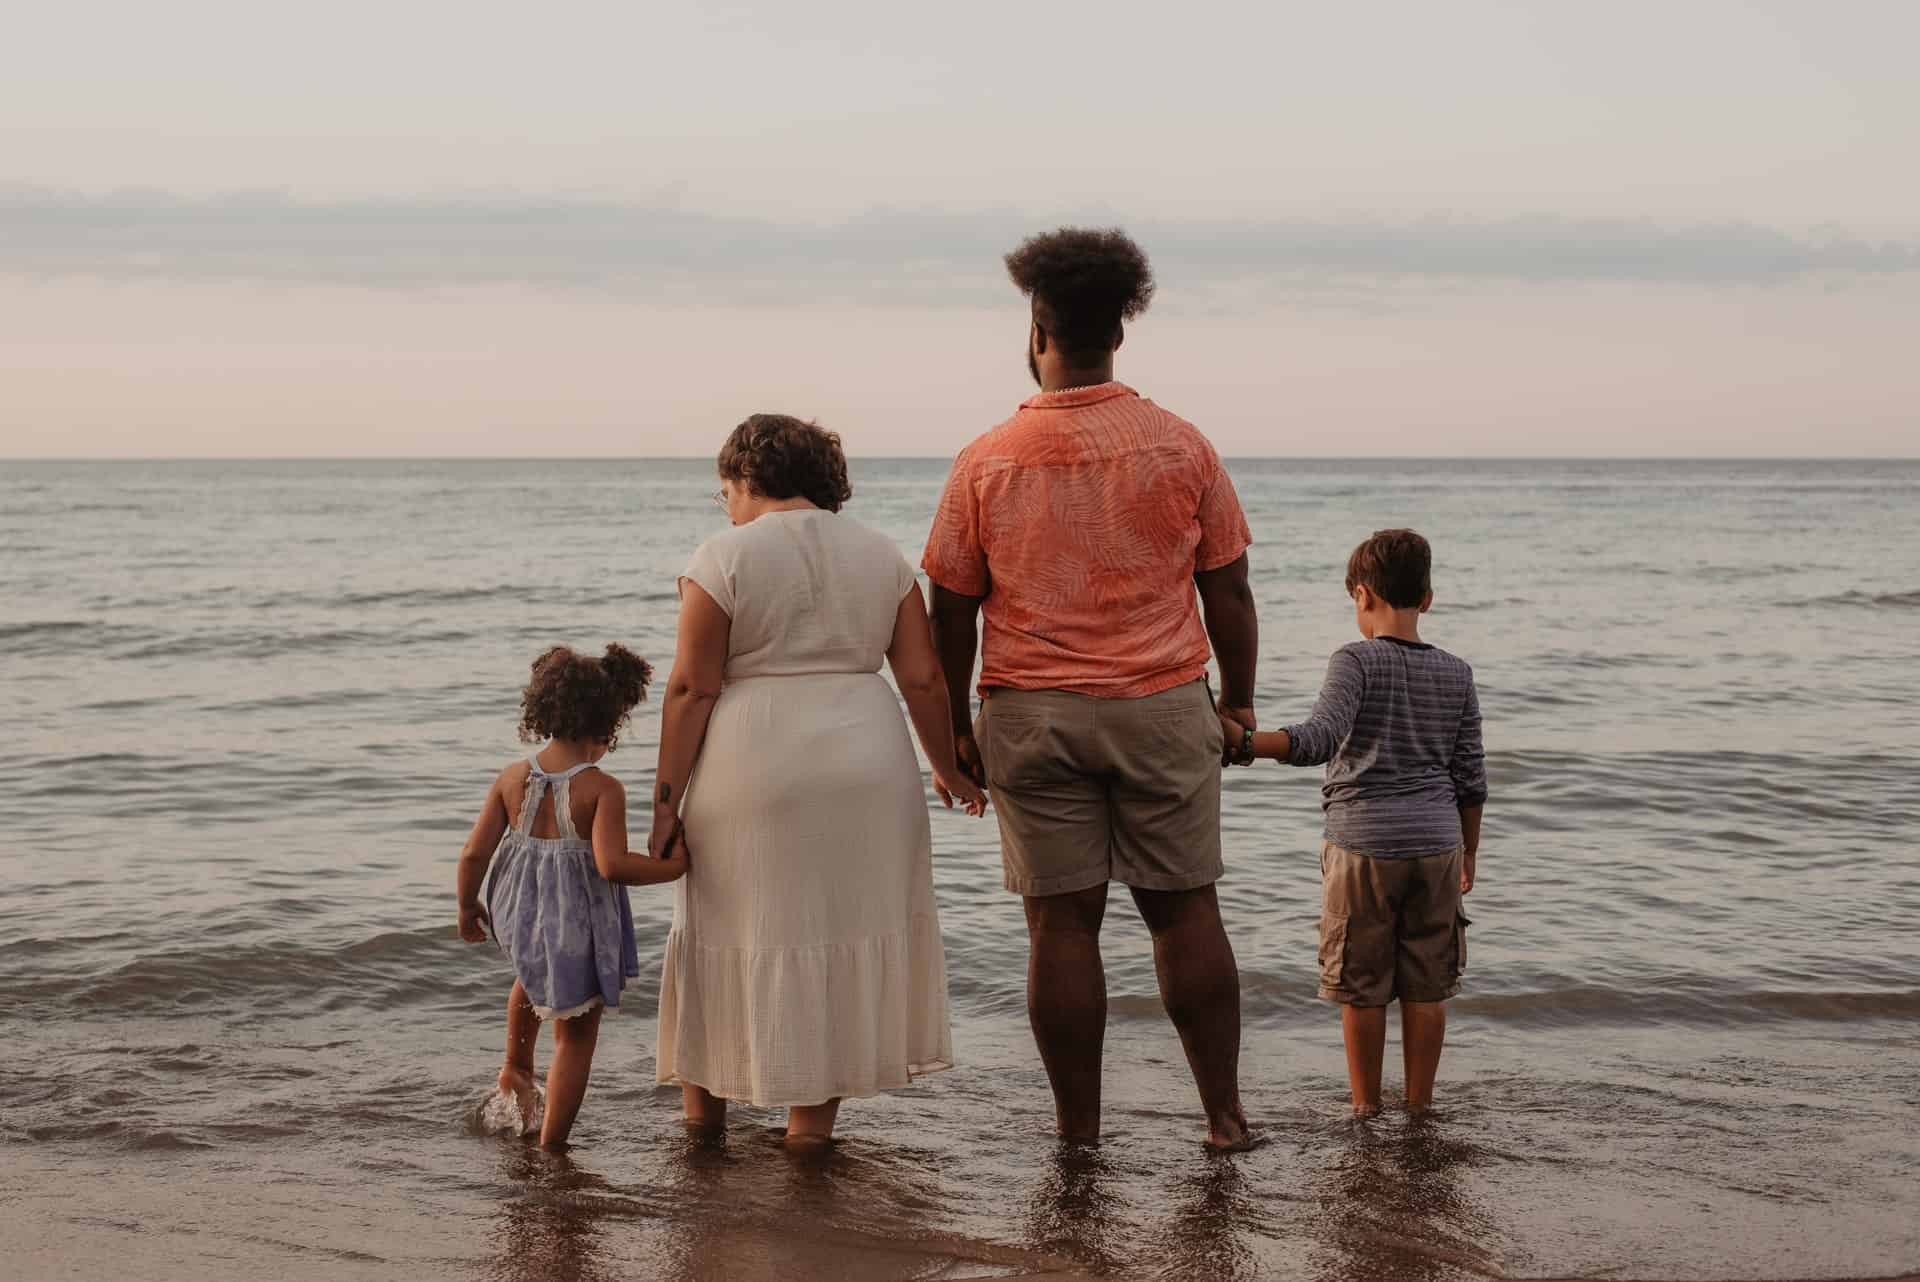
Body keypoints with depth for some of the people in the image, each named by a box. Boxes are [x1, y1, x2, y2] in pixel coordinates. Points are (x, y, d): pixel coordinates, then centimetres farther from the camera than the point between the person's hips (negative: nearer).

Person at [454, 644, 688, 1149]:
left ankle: (516, 1069, 51)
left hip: (521, 915, 5)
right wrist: (670, 867, -14)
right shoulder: (604, 789, -18)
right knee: (576, 1035, 10)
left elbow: (474, 853, -3)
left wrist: (468, 908, 13)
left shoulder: (512, 778, -4)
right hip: (579, 924, -5)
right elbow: (612, 864, -28)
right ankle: (551, 1145, 13)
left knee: (533, 976, 39)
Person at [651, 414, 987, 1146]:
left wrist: (668, 797, -4)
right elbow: (922, 680, 5)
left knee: (734, 928, 10)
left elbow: (693, 688, -8)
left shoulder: (722, 560, -5)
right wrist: (947, 769, 16)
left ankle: (704, 1105, 22)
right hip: (864, 766, 3)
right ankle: (812, 1118, 14)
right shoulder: (882, 556, 7)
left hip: (751, 770, -3)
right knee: (846, 929, 11)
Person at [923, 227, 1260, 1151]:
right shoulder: (1180, 447, -2)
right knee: (1185, 910, 9)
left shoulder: (986, 462, -3)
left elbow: (952, 612, 1)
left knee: (1062, 921, 4)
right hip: (1163, 709, 1)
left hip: (1032, 717, 0)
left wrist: (956, 725, 11)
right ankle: (1224, 1115, 13)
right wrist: (1239, 701, 13)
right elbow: (1228, 593, 2)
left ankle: (1078, 1132, 10)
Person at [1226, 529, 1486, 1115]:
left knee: (1362, 987, 6)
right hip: (1437, 843, 4)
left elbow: (1321, 737, -25)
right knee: (1426, 986, 10)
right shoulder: (1456, 673, 8)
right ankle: (1419, 1103, 16)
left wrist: (1246, 742, -33)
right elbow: (1471, 775, 10)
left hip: (1363, 843, -4)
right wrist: (1468, 852, 20)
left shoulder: (1355, 661, -8)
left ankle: (1366, 1105, 13)